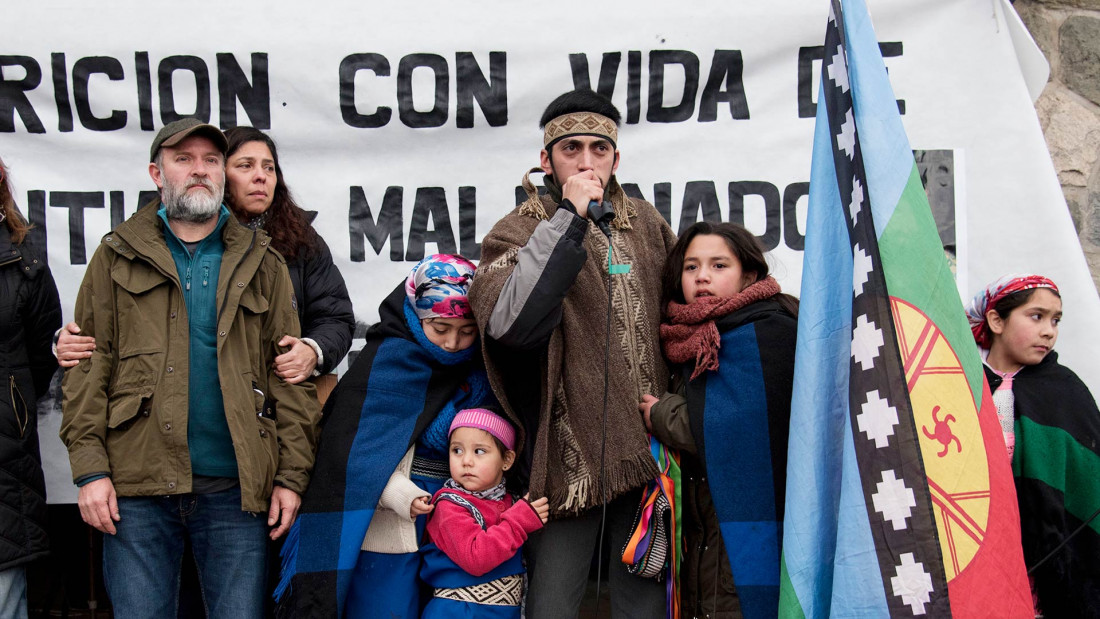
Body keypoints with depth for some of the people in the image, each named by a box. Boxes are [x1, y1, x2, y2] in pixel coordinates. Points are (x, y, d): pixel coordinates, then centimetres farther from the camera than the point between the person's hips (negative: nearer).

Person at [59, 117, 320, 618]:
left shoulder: (261, 263, 11)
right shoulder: (119, 257, 9)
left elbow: (290, 374, 6)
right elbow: (87, 365, 3)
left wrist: (292, 474, -2)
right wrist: (89, 468, -7)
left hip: (234, 486, 1)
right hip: (138, 488, 0)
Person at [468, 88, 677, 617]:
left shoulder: (649, 225, 9)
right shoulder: (521, 230, -5)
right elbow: (505, 322, -25)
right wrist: (569, 217, -21)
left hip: (647, 448, 4)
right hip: (570, 452, -4)